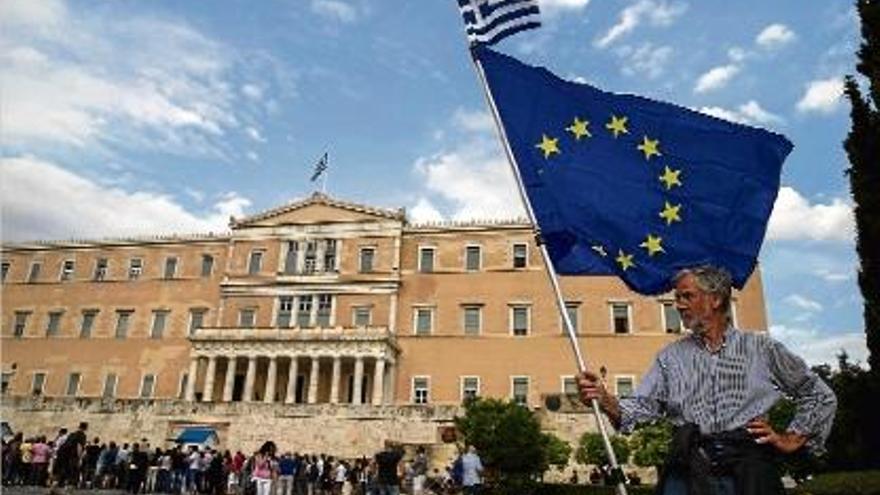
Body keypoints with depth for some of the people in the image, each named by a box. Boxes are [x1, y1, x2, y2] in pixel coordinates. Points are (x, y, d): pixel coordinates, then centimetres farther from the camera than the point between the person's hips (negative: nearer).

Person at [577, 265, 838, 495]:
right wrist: (606, 400, -14)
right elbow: (644, 405, 4)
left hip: (747, 467, 0)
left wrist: (792, 439, 9)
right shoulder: (671, 356, 15)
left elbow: (821, 396, 18)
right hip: (689, 468, 1)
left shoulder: (761, 348, 11)